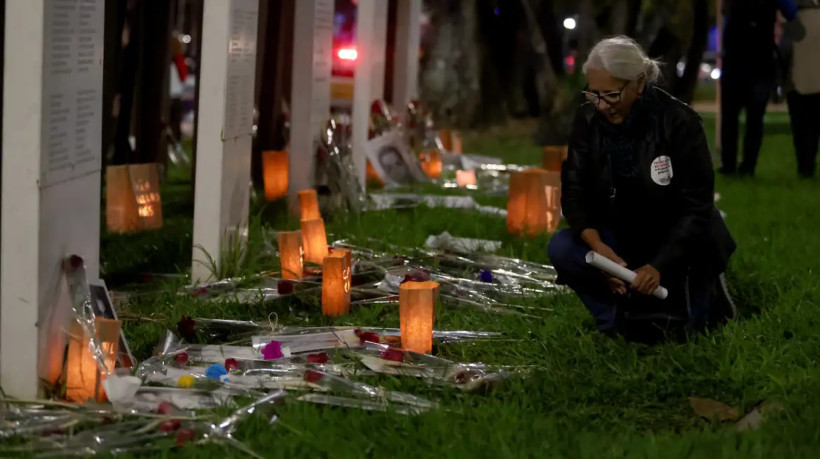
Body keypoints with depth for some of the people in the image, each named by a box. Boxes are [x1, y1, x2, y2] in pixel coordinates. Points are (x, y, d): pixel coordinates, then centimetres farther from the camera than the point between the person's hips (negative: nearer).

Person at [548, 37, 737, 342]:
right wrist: (598, 247, -29)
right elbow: (574, 191, -10)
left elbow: (697, 207, -20)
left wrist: (659, 266, -30)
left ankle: (701, 286, 15)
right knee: (562, 249, -24)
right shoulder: (588, 120, -10)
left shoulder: (679, 122, -21)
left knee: (669, 325, -16)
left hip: (679, 243, -3)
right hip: (622, 239, 3)